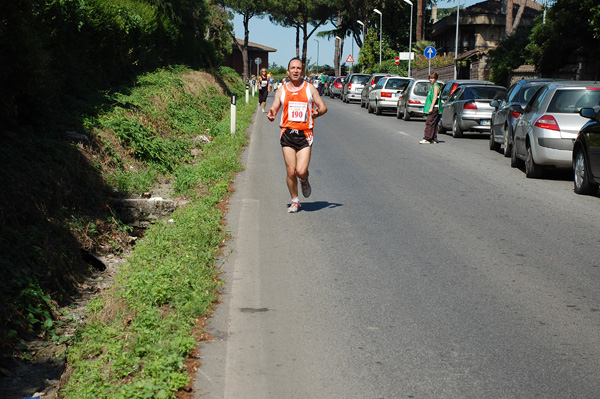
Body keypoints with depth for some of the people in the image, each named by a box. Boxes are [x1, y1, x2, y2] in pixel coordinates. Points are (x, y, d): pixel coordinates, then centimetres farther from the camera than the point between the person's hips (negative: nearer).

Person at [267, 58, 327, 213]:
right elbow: (273, 109, 9)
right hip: (287, 134, 1)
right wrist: (271, 115, -16)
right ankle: (294, 201, 19)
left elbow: (323, 107, 9)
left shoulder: (309, 88, 6)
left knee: (301, 171, -13)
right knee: (291, 172, -2)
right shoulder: (281, 90, 8)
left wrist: (318, 112, -15)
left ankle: (304, 181, 24)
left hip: (304, 135, -1)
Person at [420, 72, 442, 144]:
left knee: (429, 123, -13)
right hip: (432, 108, 10)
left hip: (434, 108, -10)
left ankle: (427, 139, -16)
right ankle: (434, 139, 10)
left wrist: (431, 107, -22)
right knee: (433, 124, 9)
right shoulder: (433, 86, 21)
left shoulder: (436, 86, -9)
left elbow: (435, 97, -17)